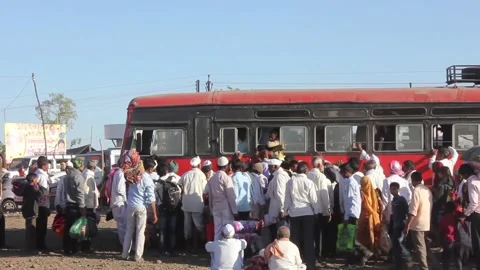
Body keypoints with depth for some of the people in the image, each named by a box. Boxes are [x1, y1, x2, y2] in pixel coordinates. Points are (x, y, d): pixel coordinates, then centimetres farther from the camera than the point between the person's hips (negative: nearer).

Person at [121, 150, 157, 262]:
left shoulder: (130, 175, 0)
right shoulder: (146, 177, -10)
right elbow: (151, 198, -11)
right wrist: (154, 214, -8)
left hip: (130, 206, 4)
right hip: (141, 207, -4)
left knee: (129, 230, 14)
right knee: (140, 232, 4)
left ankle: (125, 254, 18)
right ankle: (138, 256, 4)